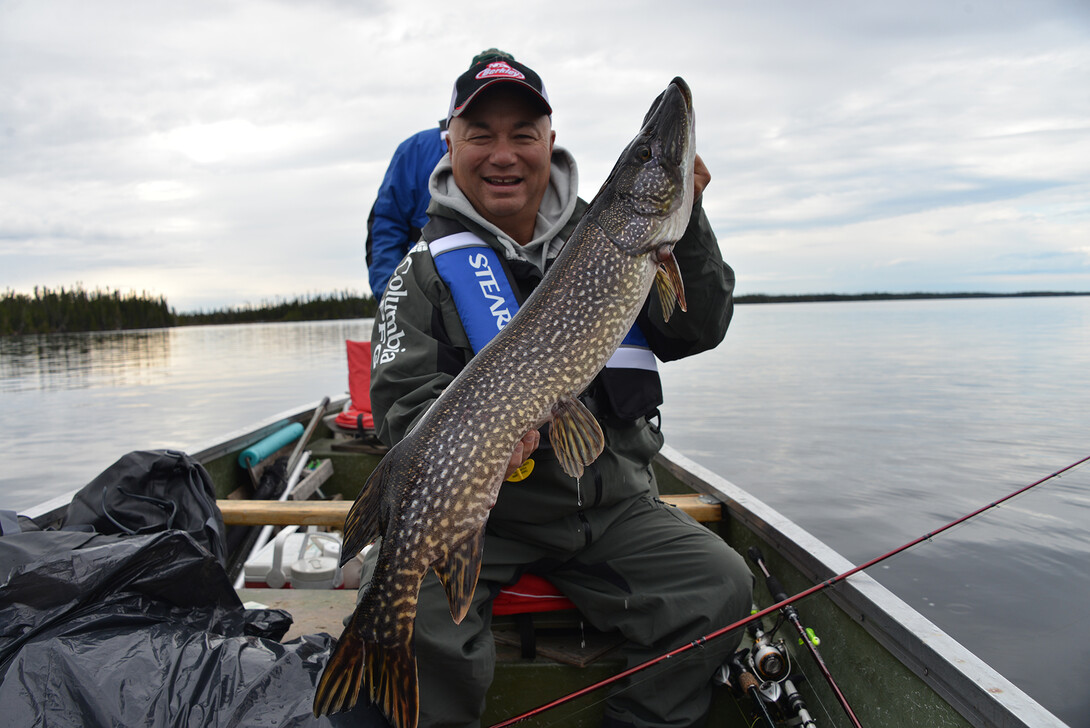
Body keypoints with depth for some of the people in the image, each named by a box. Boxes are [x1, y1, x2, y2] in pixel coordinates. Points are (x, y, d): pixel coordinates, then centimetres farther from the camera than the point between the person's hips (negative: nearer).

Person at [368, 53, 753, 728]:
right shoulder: (427, 269, -4)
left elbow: (696, 333, -1)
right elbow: (403, 400, -11)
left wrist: (683, 223, -15)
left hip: (613, 501, 3)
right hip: (478, 506, -2)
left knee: (722, 585, -11)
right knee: (417, 610, -27)